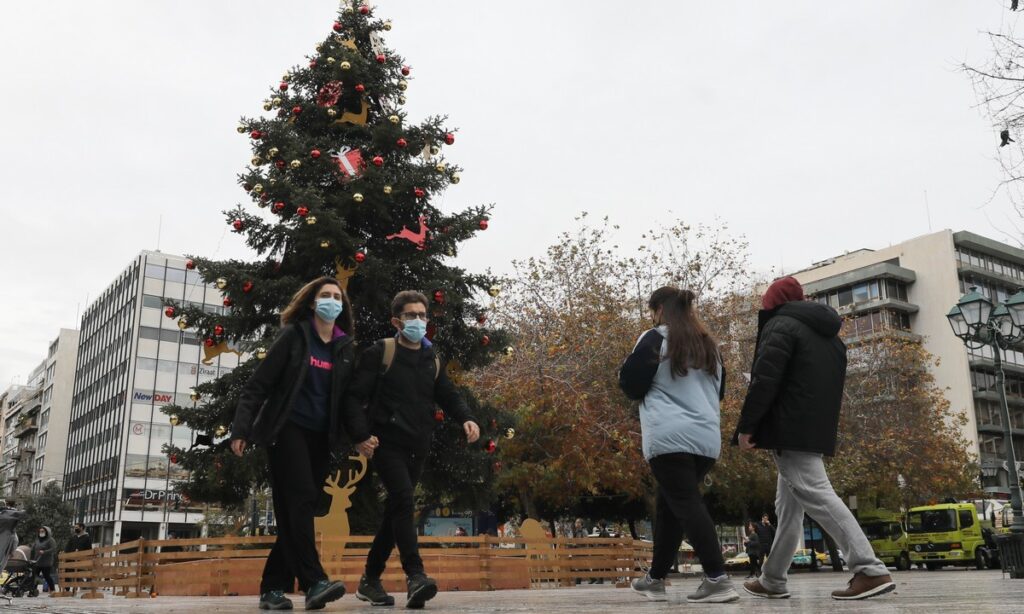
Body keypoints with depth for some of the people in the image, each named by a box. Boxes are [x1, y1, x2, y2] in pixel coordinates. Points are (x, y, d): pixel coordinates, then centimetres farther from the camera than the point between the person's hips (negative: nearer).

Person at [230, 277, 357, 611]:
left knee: (296, 509, 4)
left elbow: (348, 400, 13)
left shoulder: (346, 349, 10)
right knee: (300, 499, -18)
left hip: (320, 437, 5)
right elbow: (258, 384, -5)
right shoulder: (294, 335, -2)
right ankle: (314, 582, -22)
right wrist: (241, 429, -13)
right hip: (286, 429, -5)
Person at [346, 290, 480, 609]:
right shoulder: (379, 353, -2)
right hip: (387, 442, -6)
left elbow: (448, 396, 18)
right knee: (403, 500, -22)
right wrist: (361, 434, -19)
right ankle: (415, 577, -24)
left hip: (417, 448, 6)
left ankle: (370, 580, 22)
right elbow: (355, 396, -7)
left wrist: (465, 419, -2)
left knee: (396, 511, 10)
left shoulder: (432, 360, 15)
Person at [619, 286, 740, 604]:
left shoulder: (655, 339, -2)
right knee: (668, 507, 16)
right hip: (707, 438, 7)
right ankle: (655, 578, 24)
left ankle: (717, 579, -18)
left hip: (670, 437, -7)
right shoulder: (707, 344, 18)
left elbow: (630, 384, -3)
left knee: (686, 506, -8)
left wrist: (657, 390, 17)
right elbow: (719, 390, 25)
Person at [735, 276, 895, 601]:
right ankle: (772, 581, 17)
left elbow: (765, 380, -16)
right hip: (816, 431, 9)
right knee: (789, 505, 12)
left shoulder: (781, 326, -6)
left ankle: (872, 570, -21)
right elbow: (831, 387, 23)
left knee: (816, 494, -14)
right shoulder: (830, 336, 22)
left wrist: (746, 426, -13)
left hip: (790, 431, -9)